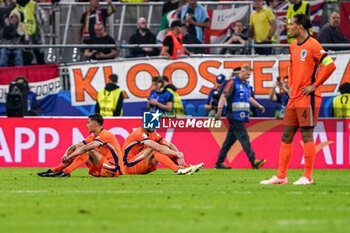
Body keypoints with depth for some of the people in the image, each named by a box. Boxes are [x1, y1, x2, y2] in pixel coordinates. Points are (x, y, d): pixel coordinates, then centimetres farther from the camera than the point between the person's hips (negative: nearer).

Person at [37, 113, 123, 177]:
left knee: (89, 151, -25)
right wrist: (66, 155, -11)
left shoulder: (105, 135, -16)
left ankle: (65, 172, -31)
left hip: (113, 170, -9)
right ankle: (53, 171, -7)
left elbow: (86, 147, -26)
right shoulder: (93, 136, 13)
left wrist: (69, 156, -25)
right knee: (78, 150, 3)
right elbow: (75, 146, 8)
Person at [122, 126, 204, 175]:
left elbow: (169, 144, 0)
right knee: (154, 149, -26)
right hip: (130, 166, -8)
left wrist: (179, 156, -17)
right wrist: (176, 154, -27)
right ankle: (177, 170, -33)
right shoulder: (140, 134, -20)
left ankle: (188, 167, -10)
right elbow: (158, 147, -29)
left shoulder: (152, 134, 8)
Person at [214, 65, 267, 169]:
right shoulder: (233, 82, -7)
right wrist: (219, 111, -22)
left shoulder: (246, 84, 19)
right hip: (235, 116, -9)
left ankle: (219, 162, 13)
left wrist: (259, 106, 25)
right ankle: (253, 161, -16)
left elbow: (249, 97, 34)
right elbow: (223, 96, -14)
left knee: (230, 139, 9)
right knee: (244, 138, -12)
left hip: (242, 117, 9)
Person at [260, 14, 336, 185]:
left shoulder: (312, 45, -11)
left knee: (307, 135, -6)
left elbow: (330, 66, -17)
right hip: (294, 98, 9)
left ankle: (307, 177, -2)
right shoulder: (293, 46, 14)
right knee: (286, 135, 7)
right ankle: (281, 176, 9)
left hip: (307, 98, -9)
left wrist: (314, 86, -14)